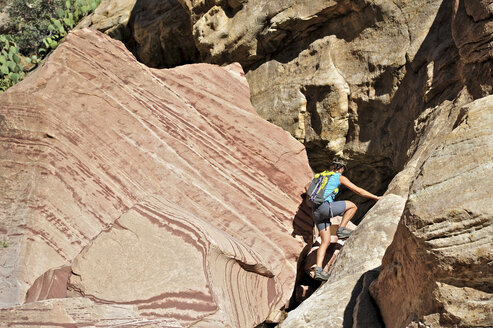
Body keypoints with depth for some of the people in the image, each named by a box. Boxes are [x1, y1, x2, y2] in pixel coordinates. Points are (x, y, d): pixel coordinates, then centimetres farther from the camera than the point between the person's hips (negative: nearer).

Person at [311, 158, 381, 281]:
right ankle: (341, 230, 5)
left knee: (325, 242, 7)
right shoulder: (340, 177, 6)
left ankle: (318, 270, -2)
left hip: (316, 211, 7)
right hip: (325, 206, -7)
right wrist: (376, 197, 17)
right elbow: (359, 191, 8)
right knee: (353, 206, 10)